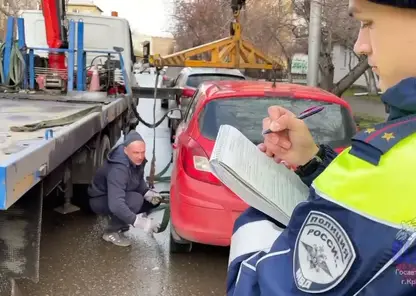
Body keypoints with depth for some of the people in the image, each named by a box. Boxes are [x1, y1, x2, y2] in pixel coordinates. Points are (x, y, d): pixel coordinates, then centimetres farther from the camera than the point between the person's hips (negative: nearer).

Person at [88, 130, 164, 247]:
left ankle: (117, 219, 10)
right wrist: (138, 221, -50)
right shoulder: (118, 169, -38)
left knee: (154, 199, -4)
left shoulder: (137, 160, -13)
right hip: (100, 200, -8)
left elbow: (139, 180, 4)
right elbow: (116, 204, -45)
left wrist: (147, 193, -16)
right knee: (135, 199, -33)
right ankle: (111, 232, -12)